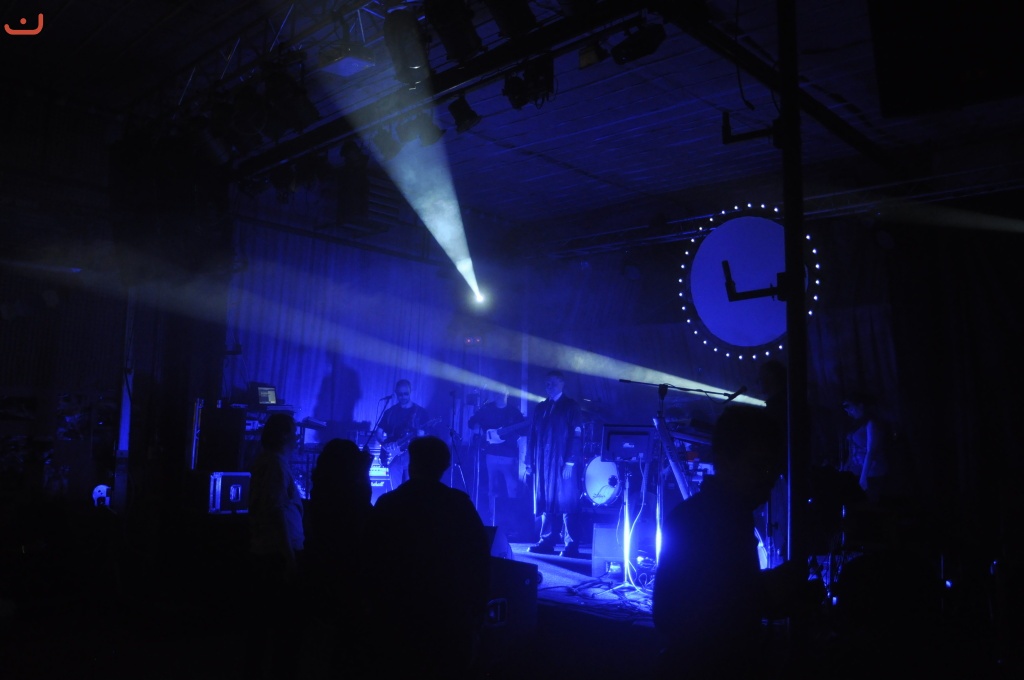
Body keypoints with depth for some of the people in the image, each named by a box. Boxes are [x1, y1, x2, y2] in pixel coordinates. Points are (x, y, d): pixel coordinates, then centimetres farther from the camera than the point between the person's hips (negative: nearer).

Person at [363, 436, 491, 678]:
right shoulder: (461, 504, -6)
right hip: (453, 618, 0)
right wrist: (476, 614, 6)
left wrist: (378, 619, 10)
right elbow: (481, 562, -4)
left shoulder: (388, 504, -6)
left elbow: (372, 562, -2)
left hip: (400, 617, 0)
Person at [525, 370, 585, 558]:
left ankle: (571, 546, 0)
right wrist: (530, 461, 7)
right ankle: (547, 542, 11)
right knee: (547, 504, 5)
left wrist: (570, 462, -15)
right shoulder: (541, 408, 17)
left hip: (563, 463, -5)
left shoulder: (571, 406, 1)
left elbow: (576, 436, -7)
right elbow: (533, 436, 14)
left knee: (566, 505, -5)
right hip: (543, 463, 5)